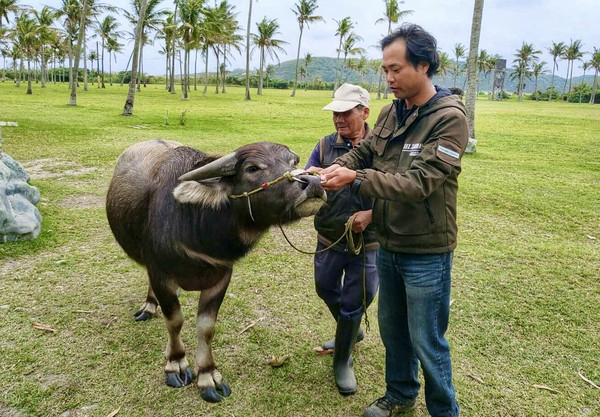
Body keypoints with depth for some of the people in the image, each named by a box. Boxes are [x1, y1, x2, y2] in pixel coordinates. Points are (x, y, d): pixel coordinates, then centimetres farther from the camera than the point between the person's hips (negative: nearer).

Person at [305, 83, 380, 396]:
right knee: (326, 290, 22)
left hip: (367, 244, -3)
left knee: (352, 304, 7)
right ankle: (351, 331, 52)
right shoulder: (325, 146, -1)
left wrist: (371, 214, -22)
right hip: (329, 240, 4)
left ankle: (342, 362, 31)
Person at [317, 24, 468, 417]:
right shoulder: (391, 112, 3)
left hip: (426, 253, -7)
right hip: (388, 245, 7)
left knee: (427, 341, 8)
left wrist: (355, 179, -32)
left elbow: (419, 182, -26)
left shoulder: (450, 118, -19)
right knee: (392, 328, 22)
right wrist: (334, 168, -18)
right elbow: (363, 151, 3)